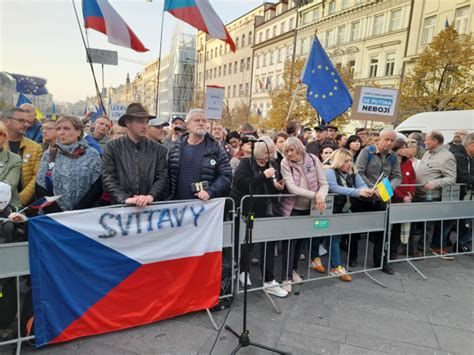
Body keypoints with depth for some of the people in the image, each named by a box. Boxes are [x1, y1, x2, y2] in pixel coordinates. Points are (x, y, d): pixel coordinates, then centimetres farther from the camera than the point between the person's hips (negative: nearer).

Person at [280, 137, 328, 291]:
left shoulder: (313, 160, -6)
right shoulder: (285, 164, -12)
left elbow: (323, 183, -6)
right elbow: (291, 188, -23)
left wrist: (321, 196, -27)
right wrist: (315, 195, -30)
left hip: (309, 208, 3)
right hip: (292, 209, -3)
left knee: (302, 240, 15)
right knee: (290, 241, -2)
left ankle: (294, 269, 35)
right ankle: (287, 277, 11)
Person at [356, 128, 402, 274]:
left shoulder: (393, 157, 7)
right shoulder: (367, 151, -8)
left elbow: (397, 176, 6)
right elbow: (359, 172, -17)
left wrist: (389, 187, -15)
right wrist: (373, 188, -22)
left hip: (381, 199, 5)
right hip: (363, 197, -4)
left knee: (380, 231, 10)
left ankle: (380, 261, 24)